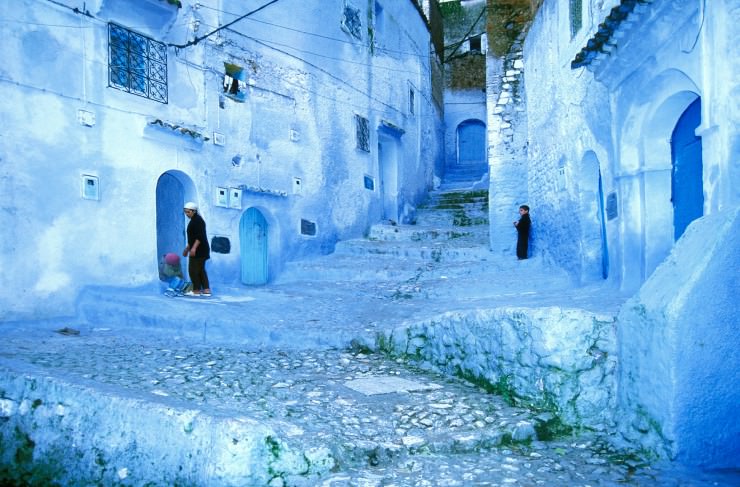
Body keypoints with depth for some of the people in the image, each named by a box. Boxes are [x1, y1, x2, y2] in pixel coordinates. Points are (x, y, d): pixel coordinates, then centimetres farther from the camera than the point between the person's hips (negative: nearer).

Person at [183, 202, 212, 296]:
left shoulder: (198, 220, -13)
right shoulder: (193, 221, 18)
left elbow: (200, 236, -22)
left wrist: (194, 248, -28)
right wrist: (187, 249, 28)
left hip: (199, 250, -10)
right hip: (199, 250, 10)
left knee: (193, 270, -5)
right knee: (201, 270, 11)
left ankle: (196, 290, 2)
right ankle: (206, 290, 13)